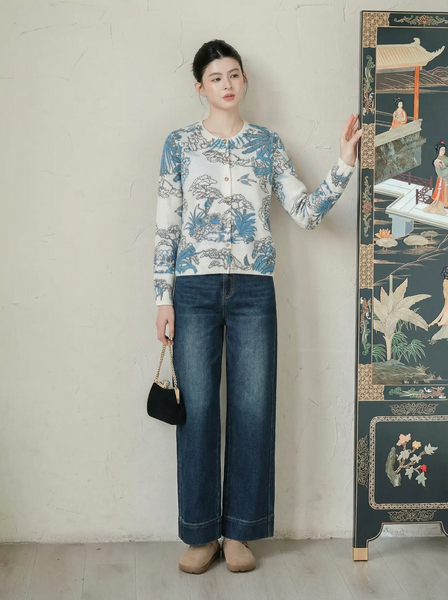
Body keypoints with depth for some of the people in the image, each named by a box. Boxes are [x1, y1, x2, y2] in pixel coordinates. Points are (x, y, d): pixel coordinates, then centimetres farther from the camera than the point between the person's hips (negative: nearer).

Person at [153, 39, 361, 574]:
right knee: (197, 407, 0)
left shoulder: (267, 143, 11)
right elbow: (166, 224, 5)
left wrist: (344, 165, -6)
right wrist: (163, 296, 0)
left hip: (254, 289, 1)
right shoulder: (180, 143, 8)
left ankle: (239, 531, 16)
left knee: (253, 406, 1)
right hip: (194, 288, -1)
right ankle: (201, 534, 14)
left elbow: (307, 213, 6)